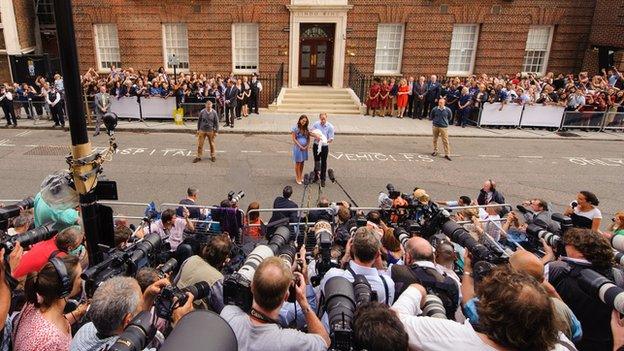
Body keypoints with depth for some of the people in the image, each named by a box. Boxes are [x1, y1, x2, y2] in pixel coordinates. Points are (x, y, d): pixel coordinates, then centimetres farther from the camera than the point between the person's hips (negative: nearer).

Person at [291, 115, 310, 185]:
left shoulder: (306, 129, 6)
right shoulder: (295, 128, -9)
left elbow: (308, 138, 11)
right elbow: (294, 139, -10)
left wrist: (307, 145, -5)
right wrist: (300, 146, -14)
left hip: (305, 148, 5)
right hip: (298, 147, -5)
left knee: (302, 163, 13)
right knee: (298, 163, 2)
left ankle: (301, 176, 26)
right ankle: (297, 178, 12)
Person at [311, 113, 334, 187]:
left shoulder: (330, 126, -11)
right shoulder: (316, 124, -4)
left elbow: (331, 139, -11)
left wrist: (326, 141, -32)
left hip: (324, 147, -3)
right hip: (316, 145, 3)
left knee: (323, 163, 6)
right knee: (316, 161, 17)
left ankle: (323, 179, 17)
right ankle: (316, 176, 35)